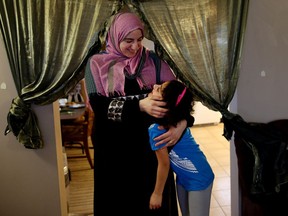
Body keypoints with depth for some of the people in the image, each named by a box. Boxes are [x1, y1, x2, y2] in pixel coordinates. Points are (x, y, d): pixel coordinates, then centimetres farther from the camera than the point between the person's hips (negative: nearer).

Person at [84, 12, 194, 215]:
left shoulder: (152, 60, 0)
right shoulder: (97, 64, -4)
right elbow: (99, 105, -15)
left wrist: (182, 122, -26)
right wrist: (139, 105, -28)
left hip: (150, 142, 2)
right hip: (115, 148, -1)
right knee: (119, 200, 12)